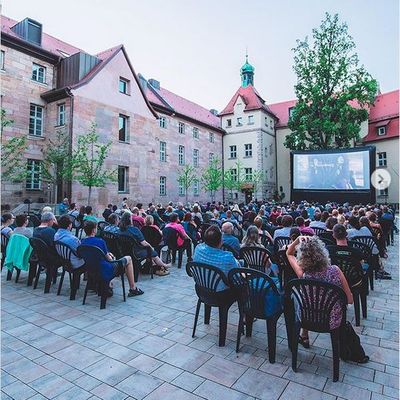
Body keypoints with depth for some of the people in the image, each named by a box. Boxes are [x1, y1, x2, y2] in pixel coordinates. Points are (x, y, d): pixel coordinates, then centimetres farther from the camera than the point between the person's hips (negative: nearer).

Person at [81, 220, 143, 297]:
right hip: (105, 272, -7)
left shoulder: (83, 242, -1)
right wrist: (110, 257, 10)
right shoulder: (100, 241, -22)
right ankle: (133, 289, 16)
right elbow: (108, 258, -11)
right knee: (128, 259, 12)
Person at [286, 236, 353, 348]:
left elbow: (289, 253, -8)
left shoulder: (303, 275, -26)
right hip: (333, 322, 1)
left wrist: (298, 239, -22)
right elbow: (350, 300, -12)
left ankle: (304, 337, 45)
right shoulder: (335, 270, -25)